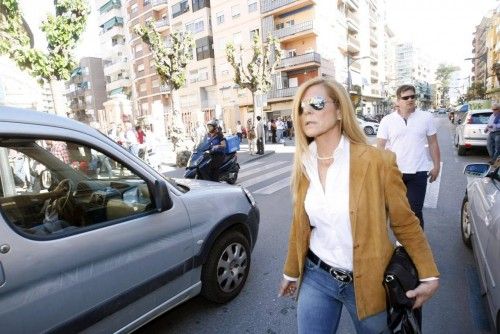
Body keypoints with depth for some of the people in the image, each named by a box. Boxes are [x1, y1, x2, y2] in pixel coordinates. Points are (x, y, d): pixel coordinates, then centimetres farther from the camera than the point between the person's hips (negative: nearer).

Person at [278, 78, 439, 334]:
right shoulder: (303, 166, -5)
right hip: (316, 276, 2)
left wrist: (429, 276, -6)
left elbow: (405, 223, -6)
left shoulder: (377, 161, -17)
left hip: (367, 281, -2)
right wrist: (291, 271, 14)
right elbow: (300, 226, 5)